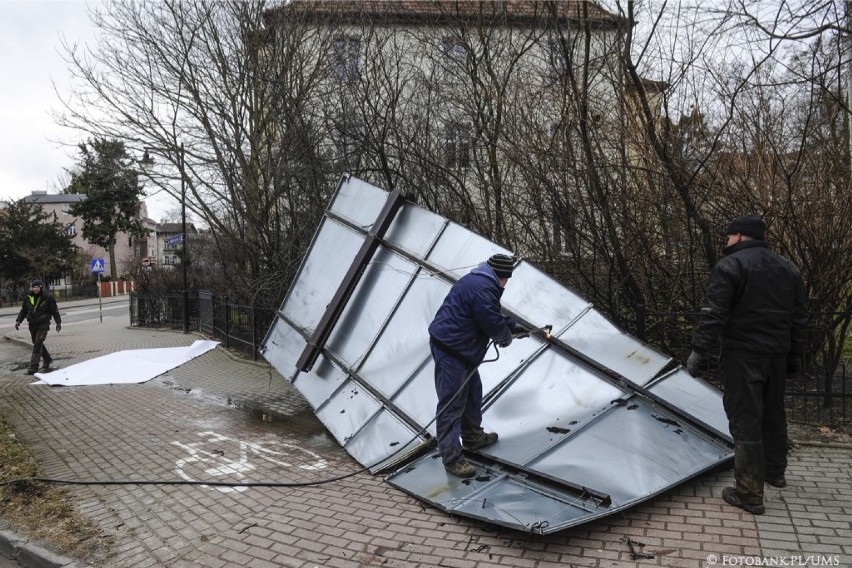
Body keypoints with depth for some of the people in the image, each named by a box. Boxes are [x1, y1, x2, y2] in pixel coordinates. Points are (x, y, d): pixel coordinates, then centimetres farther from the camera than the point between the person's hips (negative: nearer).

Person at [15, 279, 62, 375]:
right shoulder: (28, 298, 4)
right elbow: (23, 310, 13)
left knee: (37, 345, -11)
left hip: (43, 324, -5)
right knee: (37, 344, 14)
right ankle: (47, 360, 34)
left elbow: (55, 311, 0)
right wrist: (18, 321, 2)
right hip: (32, 324, 5)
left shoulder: (48, 298, -7)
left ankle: (33, 367, -10)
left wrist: (58, 323, 1)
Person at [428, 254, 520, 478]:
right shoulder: (483, 288, -21)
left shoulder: (479, 281, 15)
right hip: (450, 350, -12)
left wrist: (513, 326, 31)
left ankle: (473, 437, 41)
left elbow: (494, 315, 28)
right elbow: (493, 323, -18)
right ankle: (452, 457, 1)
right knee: (451, 404, -6)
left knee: (472, 392, 24)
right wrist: (507, 337, 3)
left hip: (459, 348, 12)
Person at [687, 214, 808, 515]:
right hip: (777, 354, 8)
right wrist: (795, 355, 21)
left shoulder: (730, 265, -10)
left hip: (743, 355, -7)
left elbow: (713, 314, -18)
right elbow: (800, 318, 15)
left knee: (745, 421, -4)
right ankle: (774, 472, 40)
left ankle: (750, 495, -1)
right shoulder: (788, 269, 13)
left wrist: (699, 350, -15)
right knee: (773, 413, 23)